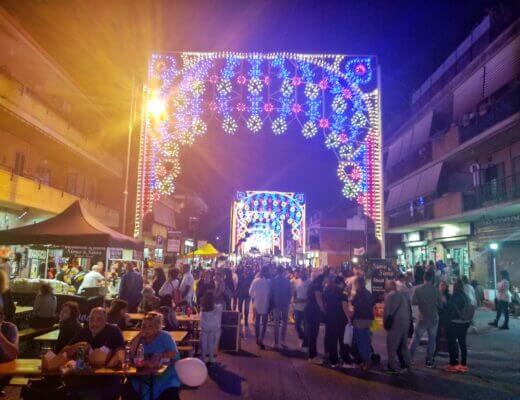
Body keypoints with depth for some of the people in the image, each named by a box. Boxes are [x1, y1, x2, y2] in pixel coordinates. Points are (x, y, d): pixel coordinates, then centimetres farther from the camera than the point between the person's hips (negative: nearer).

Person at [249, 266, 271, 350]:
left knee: (257, 322, 18)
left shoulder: (255, 280, -10)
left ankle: (258, 339, 27)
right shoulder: (269, 282, -17)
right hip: (265, 305, -3)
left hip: (256, 304, 3)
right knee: (264, 324, 8)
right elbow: (271, 293, -11)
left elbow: (250, 292, -4)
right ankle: (261, 340, -5)